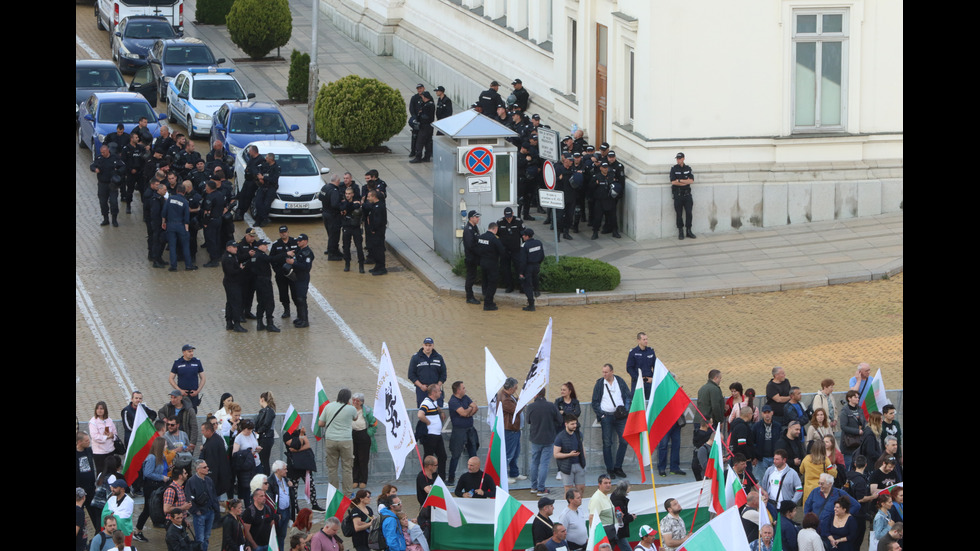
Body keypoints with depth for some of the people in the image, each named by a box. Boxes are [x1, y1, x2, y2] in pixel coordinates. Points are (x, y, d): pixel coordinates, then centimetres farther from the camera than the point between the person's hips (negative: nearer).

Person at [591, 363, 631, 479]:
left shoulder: (620, 381, 6)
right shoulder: (599, 383, 3)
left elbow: (629, 397, 10)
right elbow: (595, 402, 6)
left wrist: (625, 410, -4)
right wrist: (601, 414, -4)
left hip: (620, 416, 1)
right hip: (606, 416, -1)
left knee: (624, 441, -4)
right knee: (607, 443, -2)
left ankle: (617, 467, 6)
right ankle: (610, 469, 5)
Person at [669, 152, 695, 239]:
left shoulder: (688, 169, 8)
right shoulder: (674, 169, 2)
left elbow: (691, 181, -3)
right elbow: (673, 182, -10)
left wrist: (680, 181, -10)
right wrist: (686, 182, -8)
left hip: (687, 194, 2)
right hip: (678, 195, -2)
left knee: (689, 213, -3)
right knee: (679, 214, -1)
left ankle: (688, 231, 6)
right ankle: (680, 232, 7)